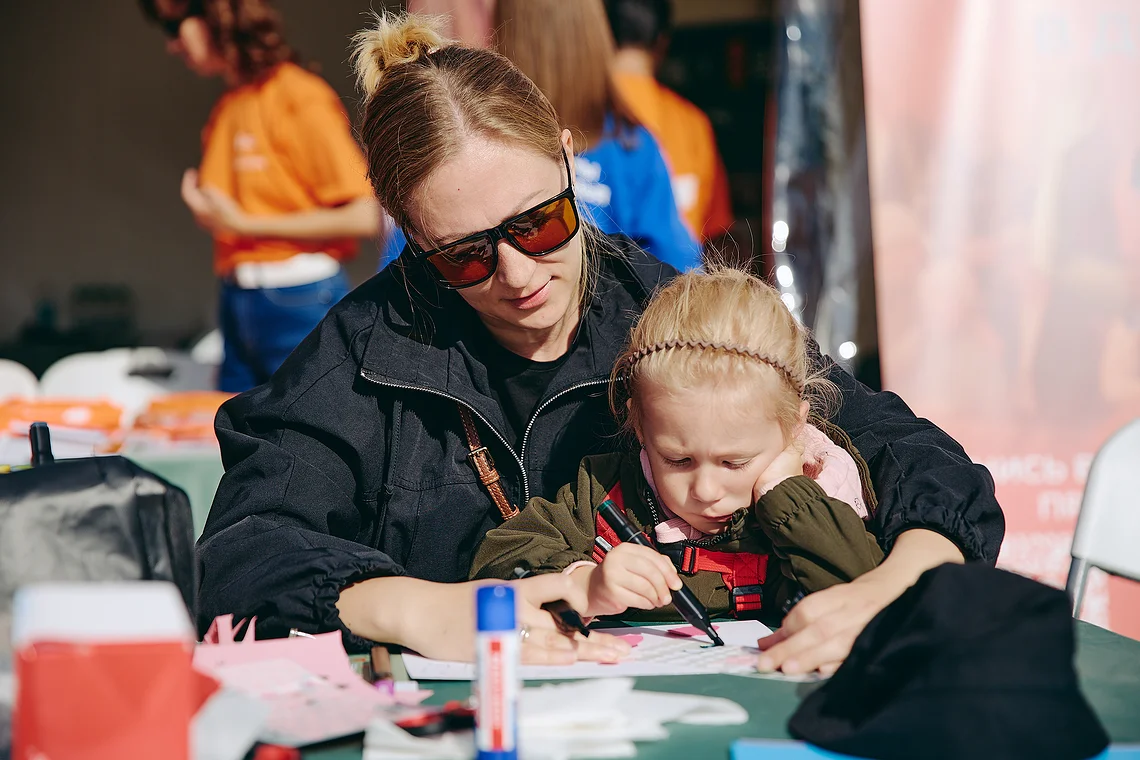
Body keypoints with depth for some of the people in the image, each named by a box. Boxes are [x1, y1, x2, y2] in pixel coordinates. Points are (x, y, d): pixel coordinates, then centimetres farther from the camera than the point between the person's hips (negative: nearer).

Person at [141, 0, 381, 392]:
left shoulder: (301, 97, -10)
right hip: (236, 303, 8)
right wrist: (204, 209, -1)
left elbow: (362, 216, -15)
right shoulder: (227, 108, 14)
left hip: (299, 304, -8)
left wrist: (244, 225, -13)